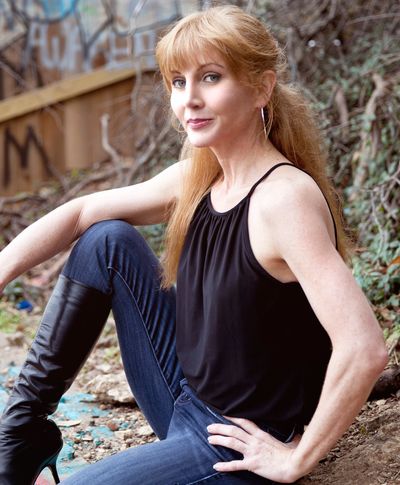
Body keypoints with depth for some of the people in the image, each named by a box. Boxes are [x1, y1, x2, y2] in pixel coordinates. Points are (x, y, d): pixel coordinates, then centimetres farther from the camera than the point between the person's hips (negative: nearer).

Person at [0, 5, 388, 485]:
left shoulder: (284, 196, -26)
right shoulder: (196, 179, -2)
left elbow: (364, 349, -32)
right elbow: (82, 212, 7)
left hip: (241, 443, -8)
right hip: (187, 390, 8)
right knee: (107, 241, 2)